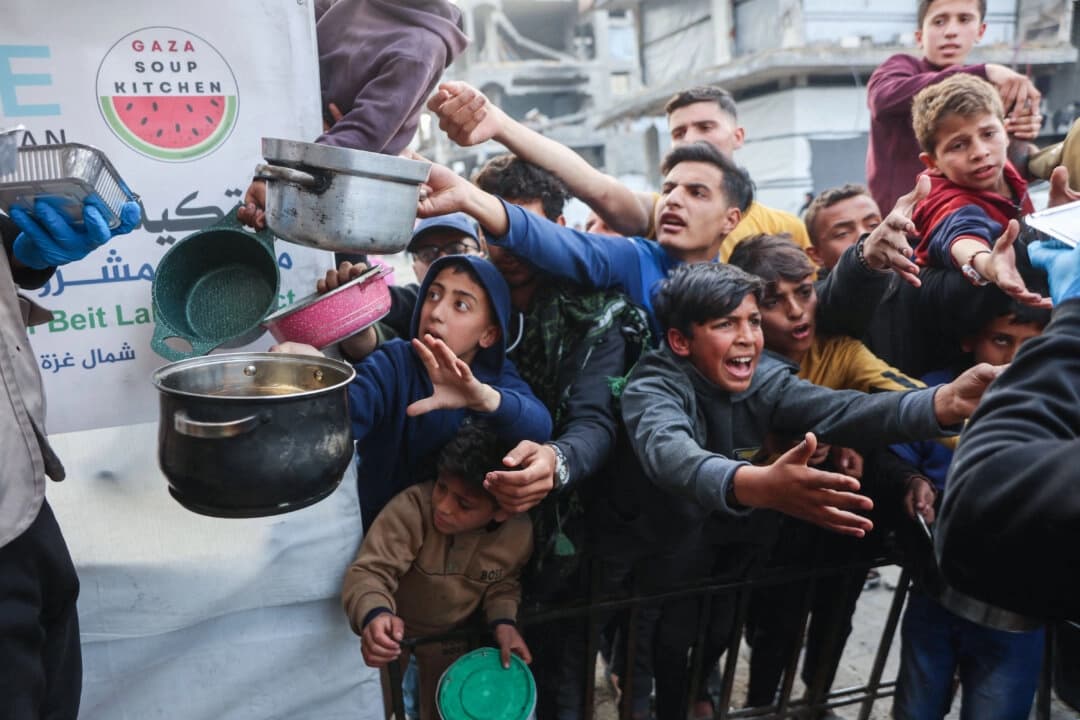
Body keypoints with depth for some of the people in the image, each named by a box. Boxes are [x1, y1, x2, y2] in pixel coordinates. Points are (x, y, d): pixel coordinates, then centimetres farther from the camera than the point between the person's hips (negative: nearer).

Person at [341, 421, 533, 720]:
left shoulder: (519, 533, -22)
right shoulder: (412, 507, -36)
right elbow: (369, 571, -40)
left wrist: (504, 620, -18)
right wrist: (374, 615, -59)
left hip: (452, 634, 3)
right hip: (391, 627, -3)